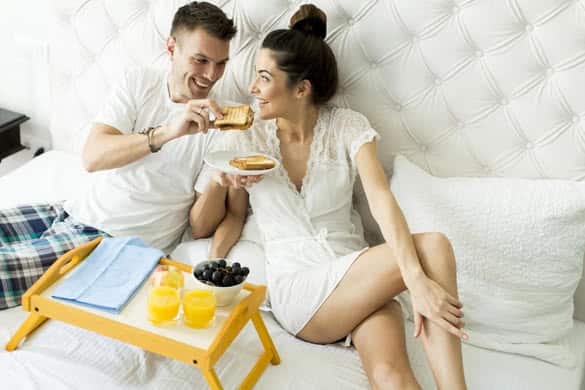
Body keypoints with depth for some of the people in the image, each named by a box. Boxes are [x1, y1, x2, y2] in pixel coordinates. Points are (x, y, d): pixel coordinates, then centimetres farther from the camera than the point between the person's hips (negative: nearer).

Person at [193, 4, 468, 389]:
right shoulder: (243, 139, 2)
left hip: (358, 277, 1)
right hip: (296, 289, -1)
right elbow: (233, 217, 11)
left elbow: (381, 199, -16)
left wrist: (417, 279, -30)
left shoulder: (348, 127, 0)